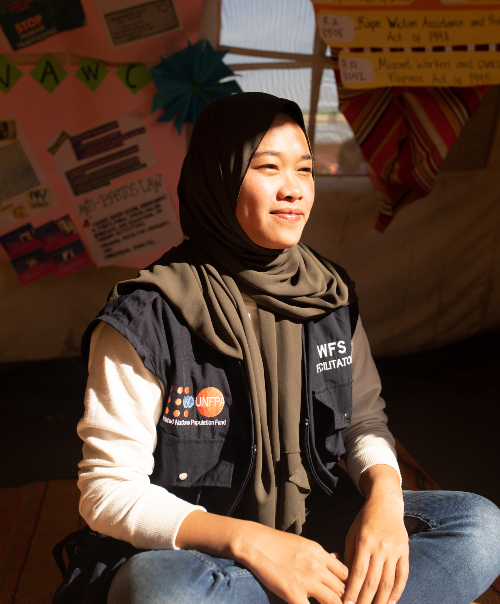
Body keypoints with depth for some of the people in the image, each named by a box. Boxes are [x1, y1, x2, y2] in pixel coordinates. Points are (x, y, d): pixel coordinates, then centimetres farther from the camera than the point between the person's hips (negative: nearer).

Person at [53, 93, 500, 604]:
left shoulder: (329, 294, 1)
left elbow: (364, 421, 9)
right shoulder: (149, 318, -16)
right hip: (194, 547, -4)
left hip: (310, 526, 5)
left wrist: (384, 494, -14)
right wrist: (250, 542, -25)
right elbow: (108, 491, -14)